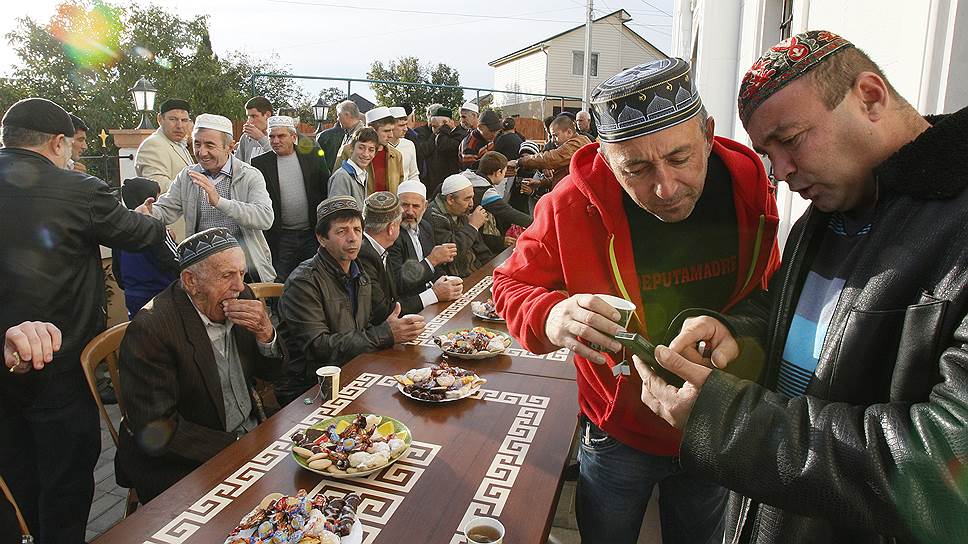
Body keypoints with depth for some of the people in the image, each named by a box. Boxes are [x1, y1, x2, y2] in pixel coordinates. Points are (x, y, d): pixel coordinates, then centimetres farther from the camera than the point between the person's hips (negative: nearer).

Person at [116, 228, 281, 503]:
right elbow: (155, 431, -21)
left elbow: (270, 372, 6)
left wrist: (265, 332, -15)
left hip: (251, 434, 7)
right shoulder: (150, 329, -21)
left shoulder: (241, 296, -2)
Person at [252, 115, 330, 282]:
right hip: (281, 237, 0)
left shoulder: (312, 157, 3)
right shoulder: (260, 163, 0)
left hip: (312, 234, 1)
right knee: (280, 284, 3)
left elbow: (327, 190, 6)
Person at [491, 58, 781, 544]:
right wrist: (551, 316, -34)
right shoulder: (573, 204, -24)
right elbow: (512, 284, -12)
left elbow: (766, 294, 5)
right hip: (617, 435, -2)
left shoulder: (749, 188, -14)